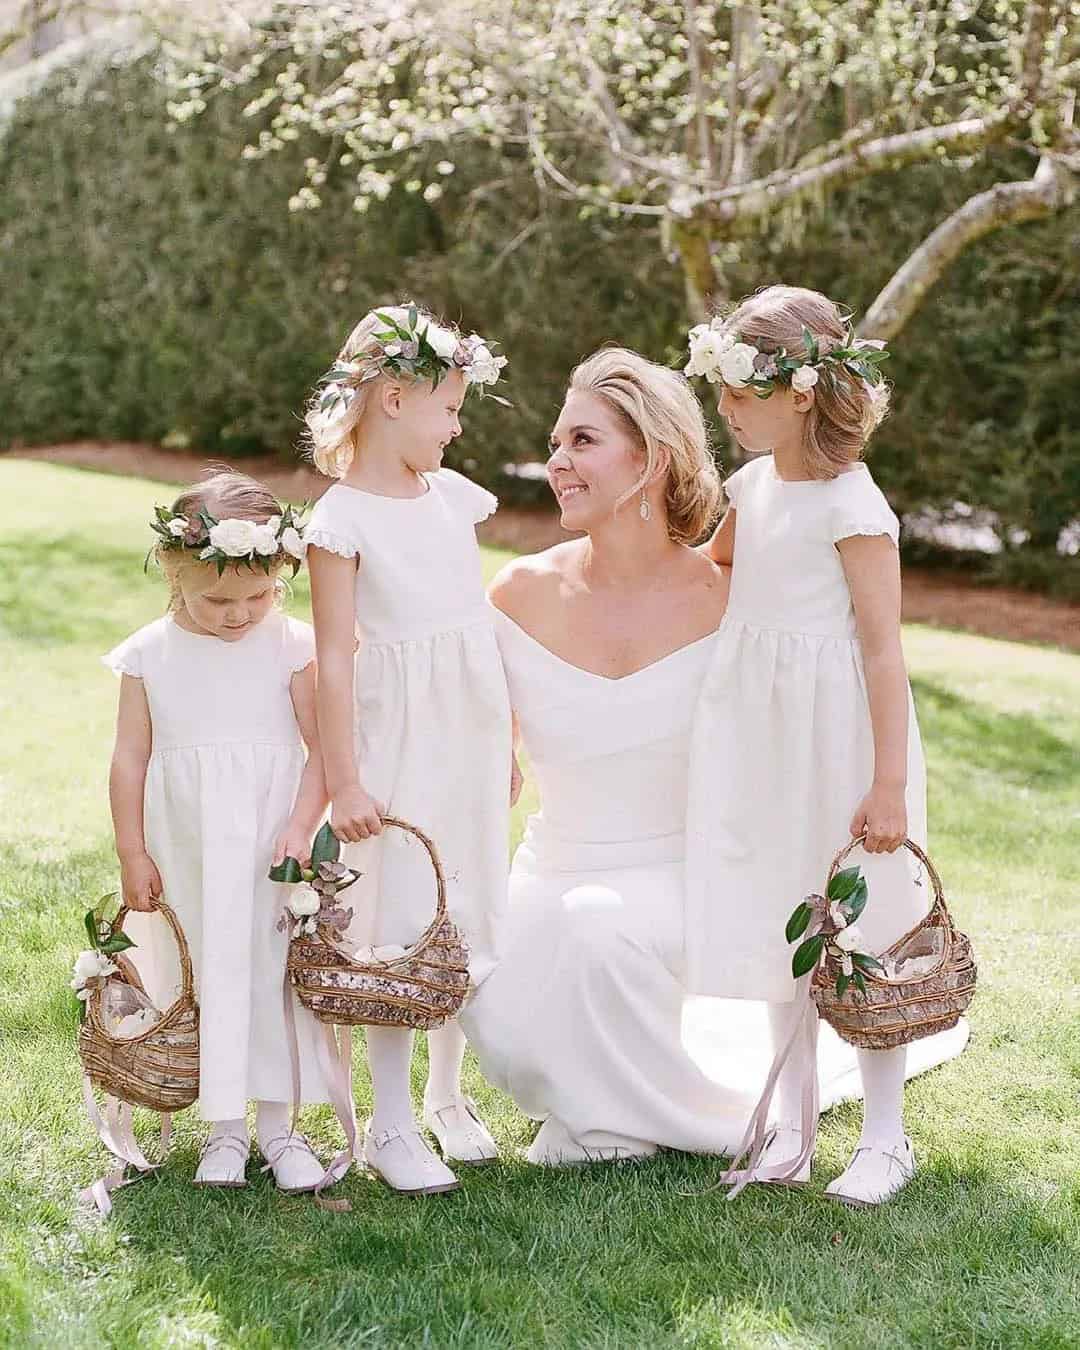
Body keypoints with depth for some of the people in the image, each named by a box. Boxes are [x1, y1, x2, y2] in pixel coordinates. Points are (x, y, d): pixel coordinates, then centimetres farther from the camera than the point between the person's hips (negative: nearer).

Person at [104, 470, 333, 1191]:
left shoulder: (291, 646, -6)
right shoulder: (149, 656, -2)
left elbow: (323, 746, -6)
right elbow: (130, 759, 2)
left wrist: (300, 828, -17)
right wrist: (133, 854, 0)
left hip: (271, 844, -1)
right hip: (187, 853, 1)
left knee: (274, 975, 3)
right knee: (210, 977, 8)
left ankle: (277, 1124, 14)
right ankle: (225, 1127, 17)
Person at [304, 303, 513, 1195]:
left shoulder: (452, 496, 8)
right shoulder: (341, 519, -10)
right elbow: (335, 658, -12)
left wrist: (506, 743, 17)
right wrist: (345, 780, -15)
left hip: (473, 737, 6)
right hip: (399, 743, -6)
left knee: (471, 920, 11)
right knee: (399, 929, -2)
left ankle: (448, 1097, 27)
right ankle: (391, 1127, 8)